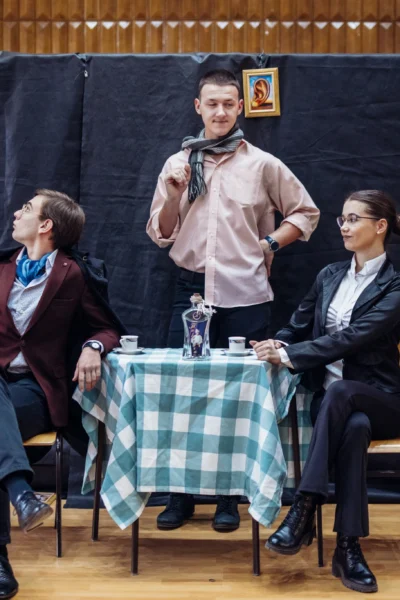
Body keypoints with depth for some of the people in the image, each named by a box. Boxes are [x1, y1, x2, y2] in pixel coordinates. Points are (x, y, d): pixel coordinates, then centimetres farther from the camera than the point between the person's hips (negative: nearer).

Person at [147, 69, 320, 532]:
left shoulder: (262, 164, 4)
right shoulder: (177, 164, 9)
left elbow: (306, 212, 12)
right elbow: (160, 235, 9)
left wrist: (270, 243, -1)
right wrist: (175, 194, -7)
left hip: (245, 295, -2)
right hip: (191, 289, 2)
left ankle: (229, 497, 19)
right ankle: (180, 495, 18)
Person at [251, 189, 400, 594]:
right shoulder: (330, 276, 12)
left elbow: (353, 337, -20)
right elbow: (297, 327, 15)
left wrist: (288, 356, -22)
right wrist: (276, 345, -9)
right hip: (330, 397, 3)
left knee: (338, 392, -38)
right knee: (354, 427, -34)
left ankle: (303, 512, -34)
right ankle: (348, 548, -30)